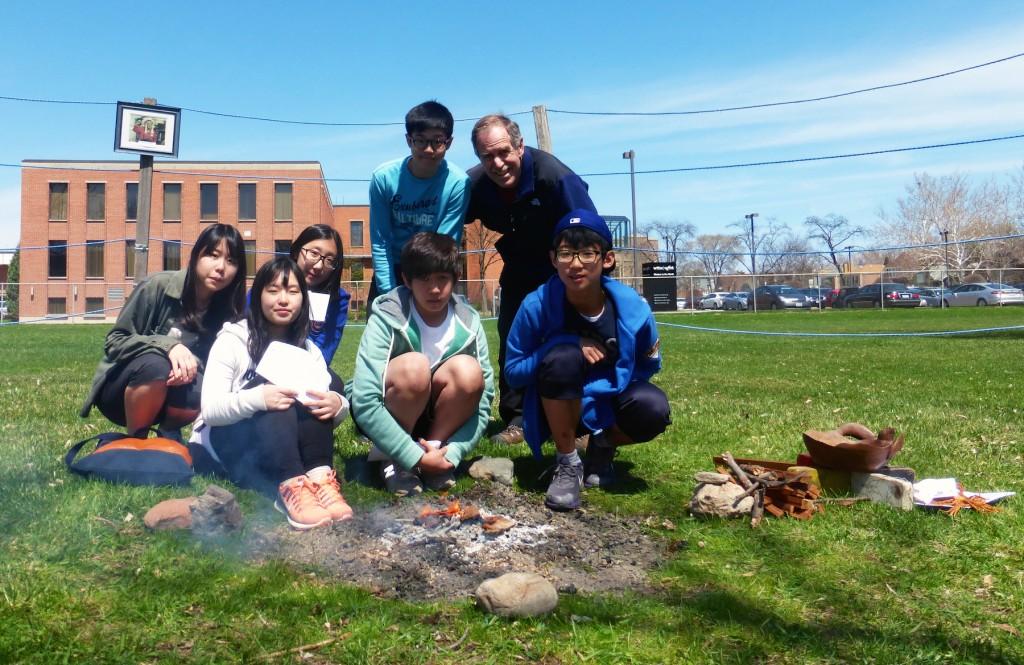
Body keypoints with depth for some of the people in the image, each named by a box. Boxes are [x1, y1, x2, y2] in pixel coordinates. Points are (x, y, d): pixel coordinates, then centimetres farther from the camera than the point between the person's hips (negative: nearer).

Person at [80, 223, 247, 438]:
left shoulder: (226, 312, -8)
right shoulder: (158, 287, -18)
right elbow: (114, 341, -15)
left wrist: (192, 364, -29)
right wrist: (167, 346, -33)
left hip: (164, 396, 3)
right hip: (121, 389, -3)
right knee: (155, 365, -36)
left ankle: (169, 432, 2)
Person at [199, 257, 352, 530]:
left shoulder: (308, 350, 5)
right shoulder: (232, 340, -7)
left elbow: (327, 398, -4)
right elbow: (210, 410, -17)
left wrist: (338, 404, -30)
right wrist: (256, 399, -37)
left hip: (286, 446, 4)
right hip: (227, 444, -3)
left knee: (322, 401, -23)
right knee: (270, 393, -32)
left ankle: (318, 479, -39)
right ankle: (290, 488, -47)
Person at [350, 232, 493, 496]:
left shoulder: (468, 322, -12)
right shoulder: (387, 318, -23)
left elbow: (483, 400, -12)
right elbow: (364, 403, -30)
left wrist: (453, 452, -24)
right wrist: (415, 457, -31)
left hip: (438, 419, 3)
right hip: (386, 420, -3)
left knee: (468, 371, -27)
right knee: (414, 367, -34)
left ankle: (434, 448, -7)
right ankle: (391, 459, -12)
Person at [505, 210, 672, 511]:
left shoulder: (633, 308, -16)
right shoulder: (537, 305, -20)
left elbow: (649, 365, 2)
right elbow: (513, 371, -13)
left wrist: (612, 388, -16)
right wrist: (569, 344, -26)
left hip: (609, 402, 2)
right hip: (559, 408, -1)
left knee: (653, 408, -30)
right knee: (562, 357, -33)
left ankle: (603, 448, 6)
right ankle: (567, 462, -12)